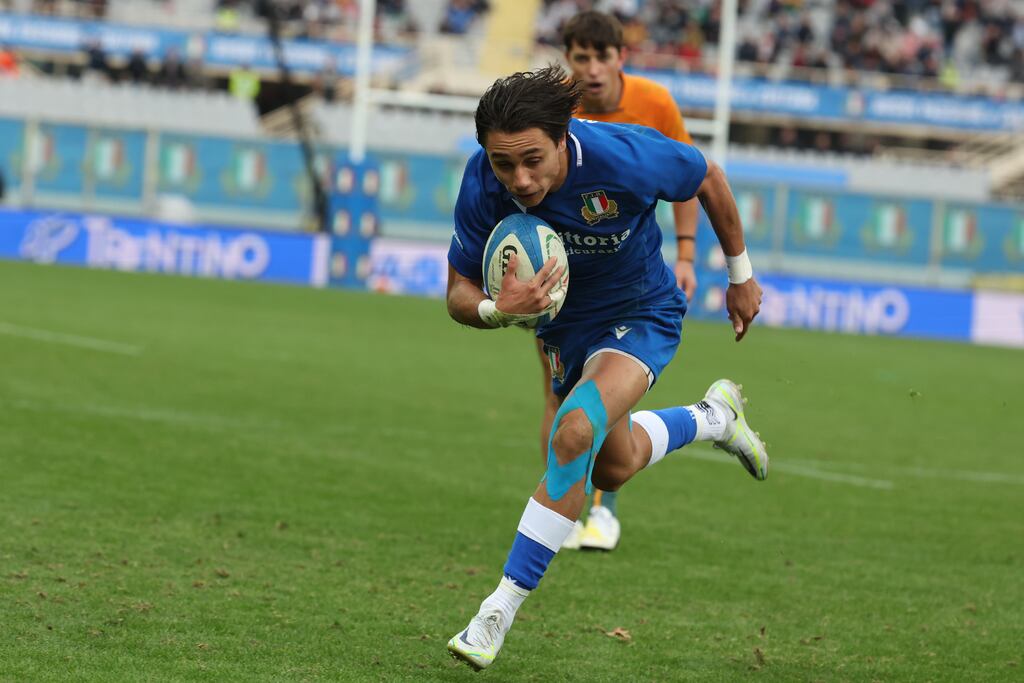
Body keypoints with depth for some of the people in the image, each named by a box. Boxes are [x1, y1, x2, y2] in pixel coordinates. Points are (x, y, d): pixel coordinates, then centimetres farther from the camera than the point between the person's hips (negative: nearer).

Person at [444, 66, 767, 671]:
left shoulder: (624, 157, -36)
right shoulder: (483, 183, -29)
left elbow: (707, 177, -14)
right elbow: (459, 294, -19)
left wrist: (741, 275, -1)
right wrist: (499, 310, -43)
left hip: (643, 314, -5)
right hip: (564, 321, 5)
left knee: (576, 430, -30)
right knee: (612, 468, 23)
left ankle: (502, 609, -23)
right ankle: (714, 417, 54)